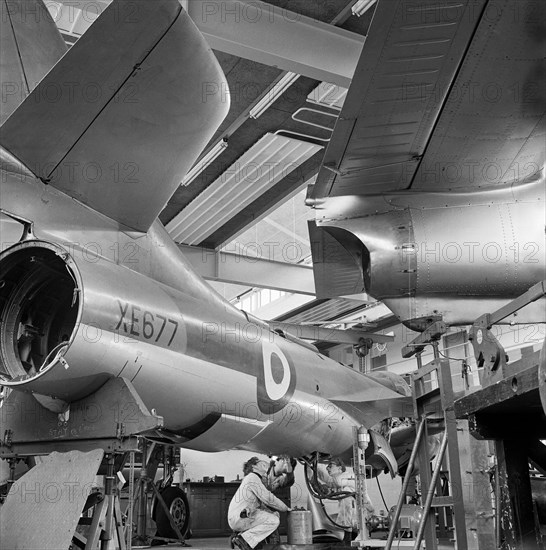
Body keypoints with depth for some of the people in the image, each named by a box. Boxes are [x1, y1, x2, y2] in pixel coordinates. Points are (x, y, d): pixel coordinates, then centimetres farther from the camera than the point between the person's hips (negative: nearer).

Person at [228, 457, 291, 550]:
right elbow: (268, 498, -15)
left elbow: (260, 503, 26)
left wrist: (272, 513, 11)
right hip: (240, 517, -10)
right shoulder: (252, 477, -8)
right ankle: (245, 539, -16)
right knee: (274, 521, -15)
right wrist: (285, 508, -3)